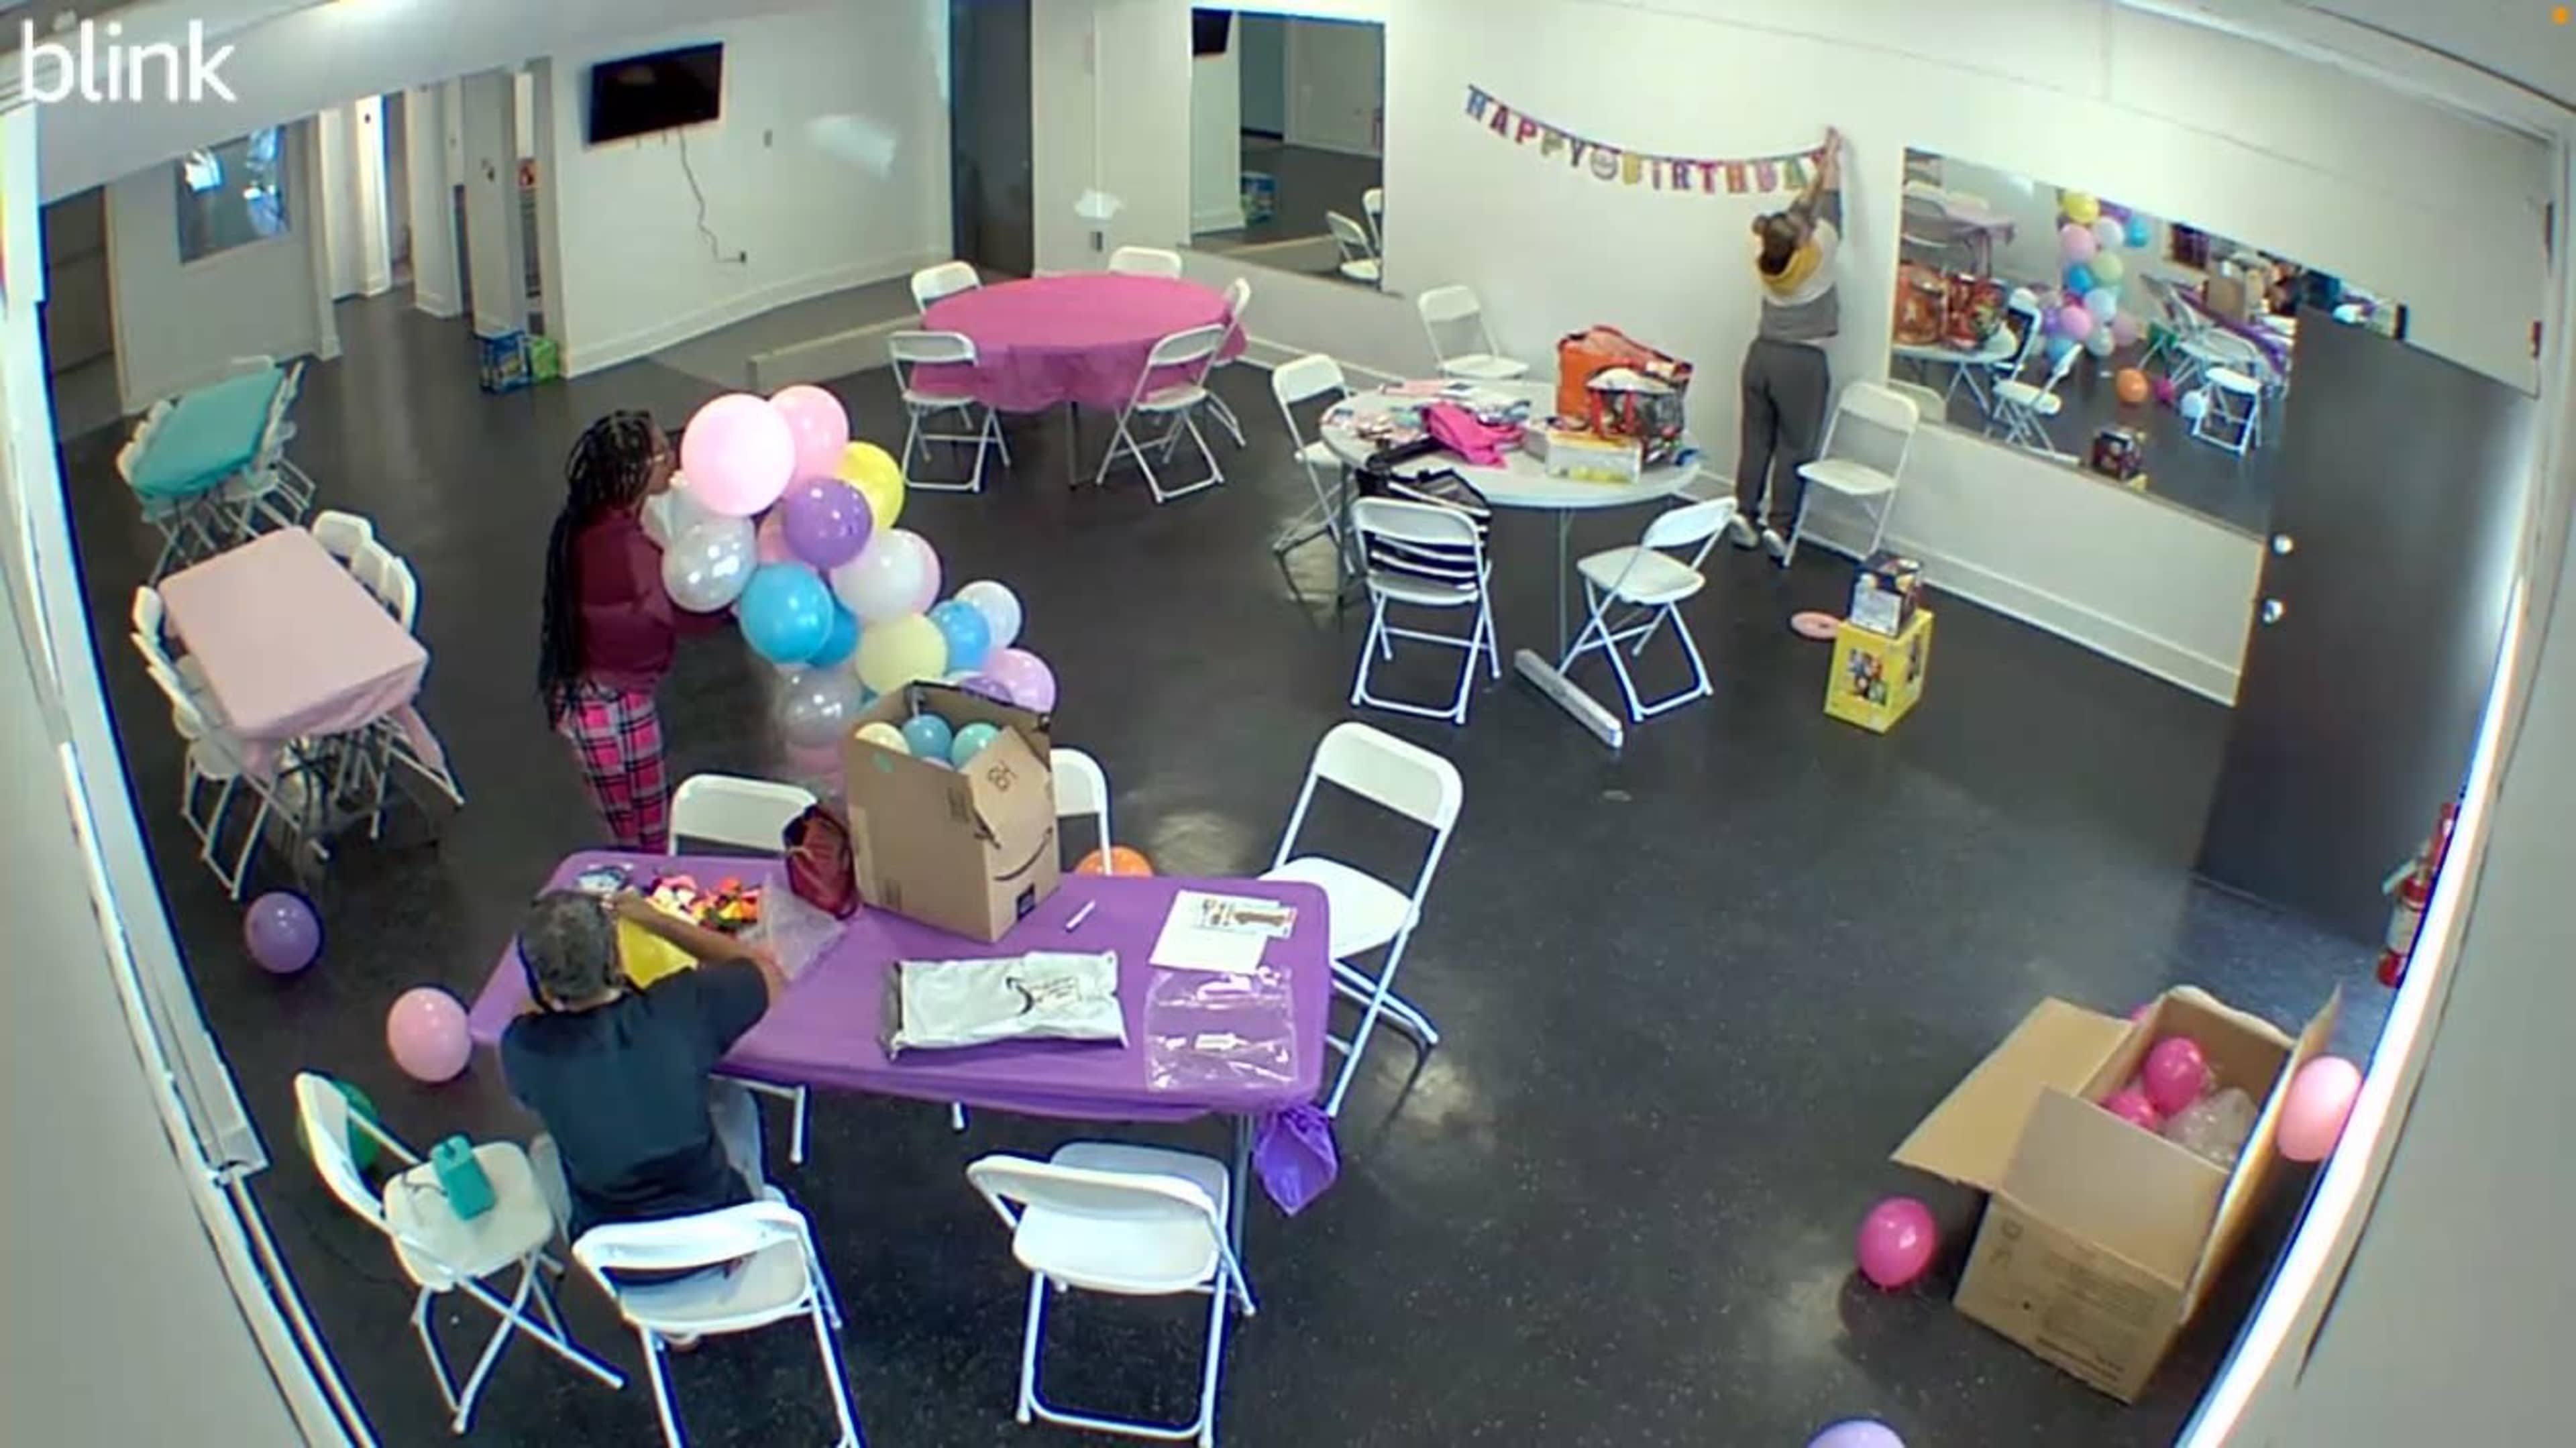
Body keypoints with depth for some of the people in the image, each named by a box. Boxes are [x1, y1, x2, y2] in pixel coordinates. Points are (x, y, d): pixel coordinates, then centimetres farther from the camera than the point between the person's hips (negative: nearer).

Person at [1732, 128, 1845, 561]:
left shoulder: (1767, 261, -4)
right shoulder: (1816, 258, -17)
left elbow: (1801, 210, 10)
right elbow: (1828, 205, -6)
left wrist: (1821, 166, 18)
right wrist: (1833, 159, 8)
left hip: (1761, 355, 5)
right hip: (1802, 364, -5)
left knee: (1756, 440, 12)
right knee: (1793, 449, 2)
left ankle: (1744, 516, 16)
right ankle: (1777, 527, 2)